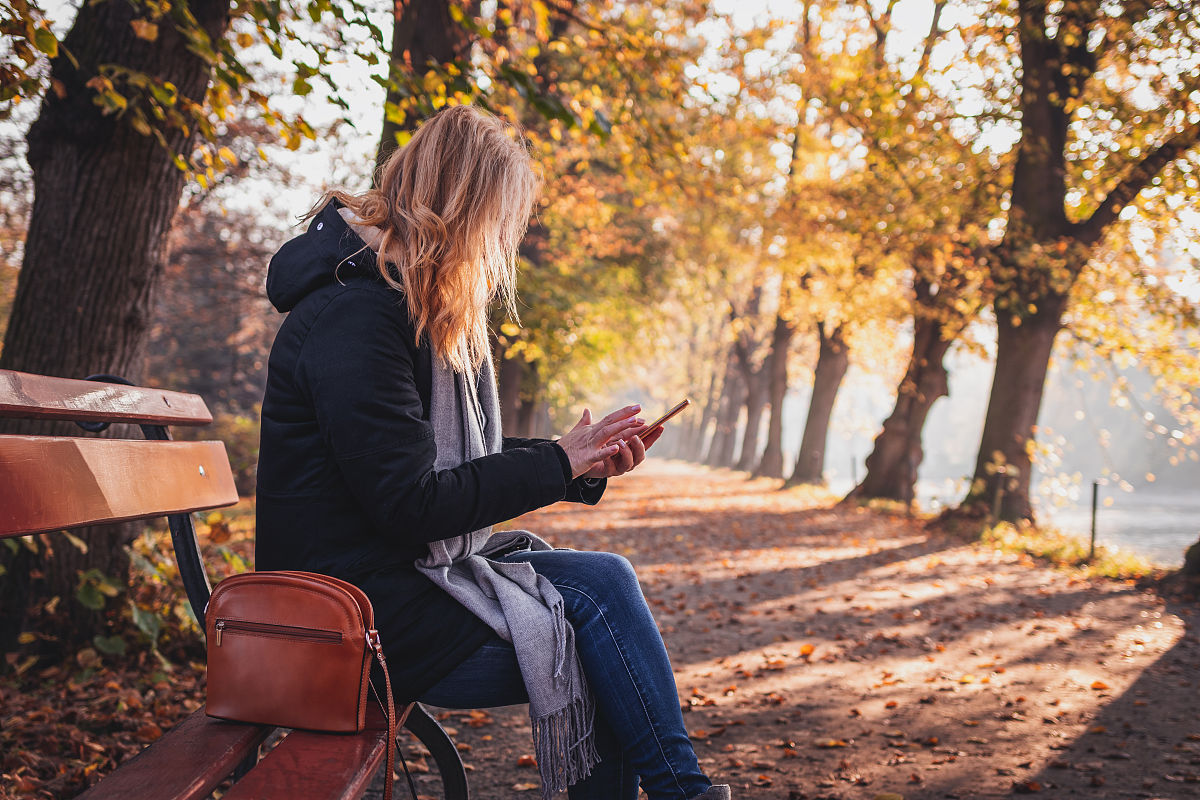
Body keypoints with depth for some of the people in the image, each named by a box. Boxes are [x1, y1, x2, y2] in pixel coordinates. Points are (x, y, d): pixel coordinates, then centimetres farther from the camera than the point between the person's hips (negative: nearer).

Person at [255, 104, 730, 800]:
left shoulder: (428, 311, 14)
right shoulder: (353, 314, -19)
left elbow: (456, 463, 15)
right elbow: (412, 503, -22)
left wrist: (586, 462, 3)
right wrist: (557, 462, -14)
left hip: (417, 565, 9)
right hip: (357, 610, -9)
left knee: (606, 581, -7)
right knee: (601, 594, -15)